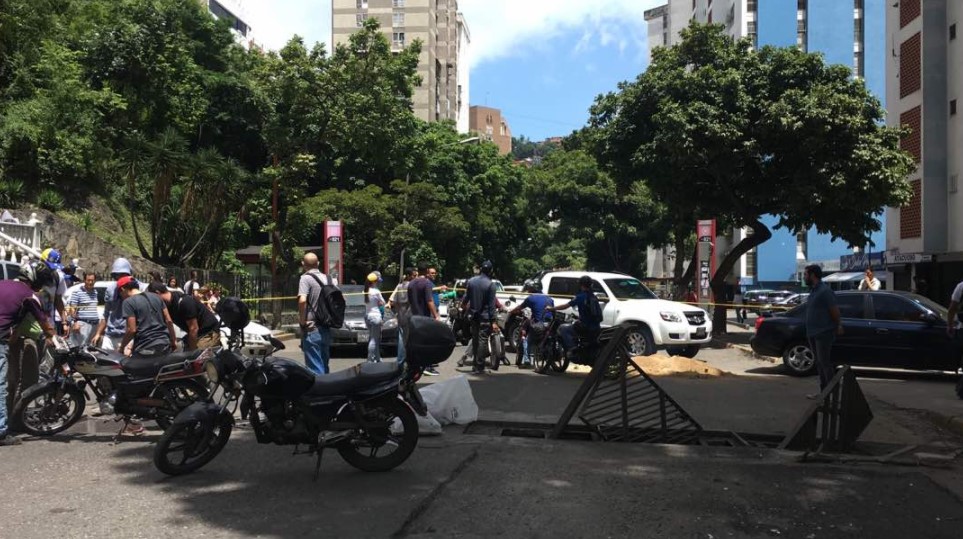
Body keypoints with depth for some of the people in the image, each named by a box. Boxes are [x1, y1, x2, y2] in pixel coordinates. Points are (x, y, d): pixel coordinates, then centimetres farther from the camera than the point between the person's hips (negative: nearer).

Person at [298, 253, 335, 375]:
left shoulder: (306, 278, -10)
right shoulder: (328, 279, 10)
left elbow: (302, 300, -25)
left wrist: (302, 320, -14)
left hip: (312, 329, -7)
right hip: (327, 329, 7)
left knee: (315, 369, -4)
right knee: (324, 366, 17)